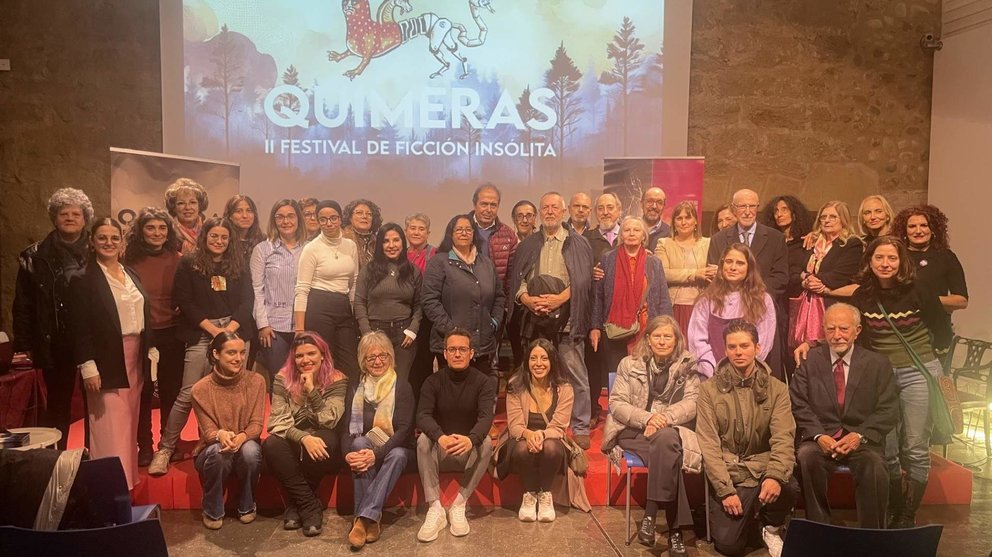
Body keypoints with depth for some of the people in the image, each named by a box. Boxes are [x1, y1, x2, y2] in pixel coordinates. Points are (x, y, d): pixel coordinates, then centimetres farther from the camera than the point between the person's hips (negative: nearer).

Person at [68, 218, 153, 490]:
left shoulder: (131, 275, 12)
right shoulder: (84, 278, -8)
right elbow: (79, 326, -12)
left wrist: (150, 350, 10)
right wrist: (88, 366, -17)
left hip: (135, 359, 7)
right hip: (106, 362, -6)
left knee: (128, 424, 14)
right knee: (110, 429, -5)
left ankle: (128, 479, 24)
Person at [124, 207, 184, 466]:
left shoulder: (177, 259, 1)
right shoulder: (131, 260, -2)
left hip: (171, 334, 1)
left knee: (171, 390, 9)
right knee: (142, 392, 4)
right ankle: (144, 447, 17)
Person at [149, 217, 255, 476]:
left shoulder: (238, 265, 13)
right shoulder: (189, 263, 5)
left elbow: (247, 300, 6)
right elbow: (184, 302, -1)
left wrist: (229, 329, -8)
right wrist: (213, 329, -9)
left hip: (235, 332, 3)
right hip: (201, 334, -2)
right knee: (188, 394, -6)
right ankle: (165, 449, 4)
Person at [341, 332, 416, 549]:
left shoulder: (402, 387, -3)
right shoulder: (355, 389, 7)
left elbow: (404, 429, -13)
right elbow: (347, 428, -3)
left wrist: (378, 454, -29)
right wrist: (347, 453, -25)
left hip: (395, 449, -2)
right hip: (364, 448, 2)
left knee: (398, 455, -35)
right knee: (359, 443, -32)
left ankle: (365, 517, -39)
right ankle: (374, 518, -35)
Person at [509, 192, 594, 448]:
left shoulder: (578, 243, 7)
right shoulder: (528, 244, 16)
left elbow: (582, 280, -4)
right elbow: (516, 278, 9)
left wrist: (560, 298, -16)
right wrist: (527, 299, -9)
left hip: (567, 319, -3)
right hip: (535, 319, 3)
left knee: (575, 373, -3)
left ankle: (580, 428, 6)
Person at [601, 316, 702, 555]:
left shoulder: (688, 366, 10)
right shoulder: (630, 364, 9)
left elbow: (693, 403, -3)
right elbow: (616, 403, 1)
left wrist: (664, 418, -21)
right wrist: (646, 418, -17)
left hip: (673, 431, 1)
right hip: (634, 431, -1)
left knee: (664, 438, -38)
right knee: (667, 449, -35)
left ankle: (650, 515, -34)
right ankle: (675, 529, -34)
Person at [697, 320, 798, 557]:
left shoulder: (777, 389, 2)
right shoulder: (709, 389, -1)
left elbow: (783, 438, -10)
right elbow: (708, 443, -7)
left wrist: (775, 476, -29)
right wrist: (726, 490, -16)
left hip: (763, 469, 1)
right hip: (727, 473, -1)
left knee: (789, 488, -32)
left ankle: (772, 528, 4)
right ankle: (749, 516, 22)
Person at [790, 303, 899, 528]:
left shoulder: (878, 364, 10)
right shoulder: (809, 360, 9)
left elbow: (888, 411, 3)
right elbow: (798, 405, 1)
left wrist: (860, 435, -14)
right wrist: (819, 436, -15)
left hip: (862, 442, 0)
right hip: (819, 440, 0)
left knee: (874, 466, -32)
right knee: (807, 457, -33)